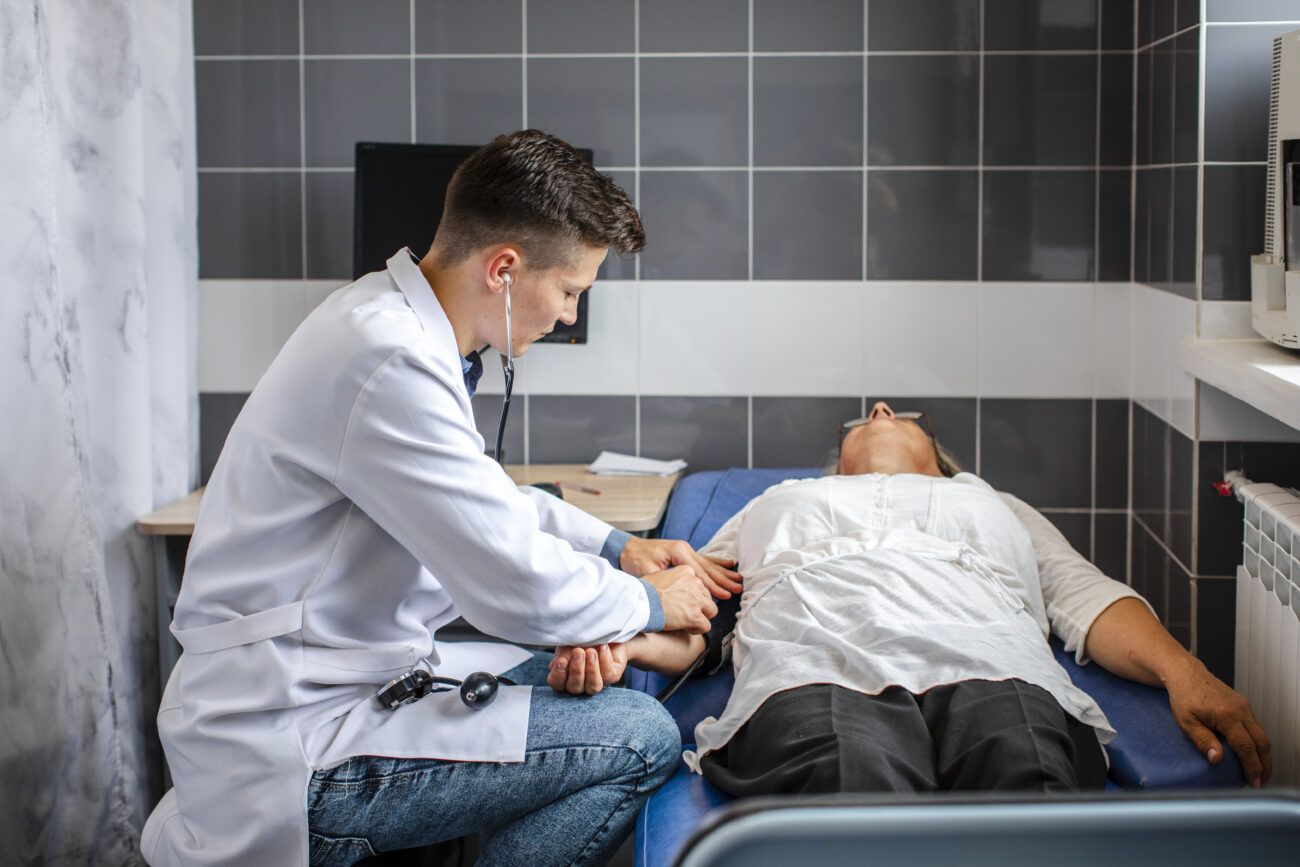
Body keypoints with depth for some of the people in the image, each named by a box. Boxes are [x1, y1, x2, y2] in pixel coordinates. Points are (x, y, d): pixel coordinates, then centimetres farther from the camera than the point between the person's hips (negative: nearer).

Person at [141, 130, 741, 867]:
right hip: (287, 758, -11)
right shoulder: (389, 365, -24)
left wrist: (617, 548, 16)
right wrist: (650, 604, -4)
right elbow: (519, 590, -23)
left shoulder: (386, 318, 9)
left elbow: (487, 500, 25)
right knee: (640, 738, -15)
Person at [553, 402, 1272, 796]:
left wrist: (1184, 672, 3)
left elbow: (1088, 601, 26)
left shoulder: (996, 506, 45)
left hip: (988, 664, 1)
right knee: (857, 778, -41)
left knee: (1028, 768, -40)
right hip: (814, 669, -1)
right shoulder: (777, 505, 45)